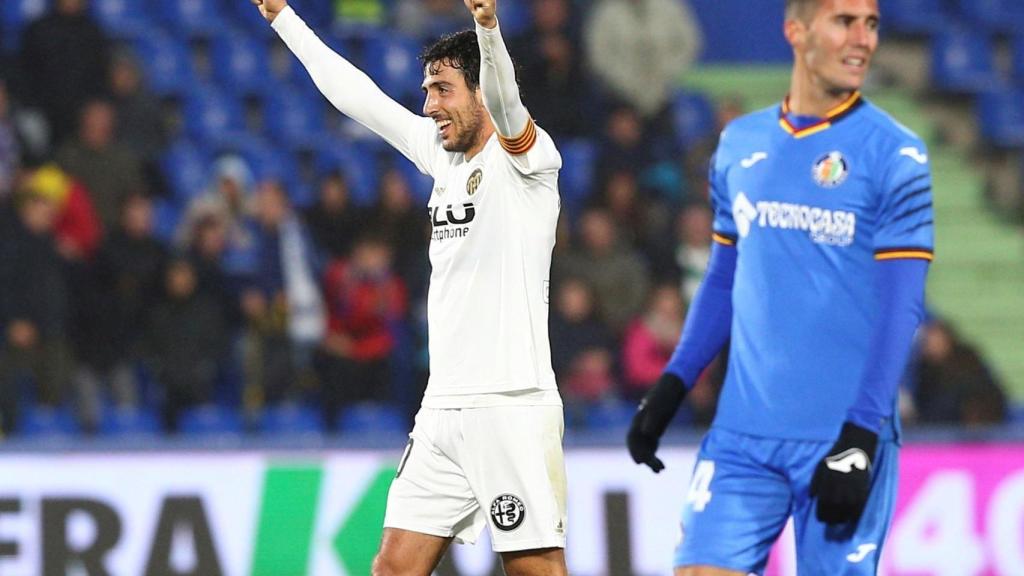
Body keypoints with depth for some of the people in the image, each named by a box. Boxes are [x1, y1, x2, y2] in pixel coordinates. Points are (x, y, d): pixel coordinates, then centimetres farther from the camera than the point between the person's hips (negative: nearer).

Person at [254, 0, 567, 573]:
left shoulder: (523, 155, -5)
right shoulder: (442, 153, 16)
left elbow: (503, 97, -26)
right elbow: (356, 95, 25)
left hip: (513, 408, -8)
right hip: (442, 412, 8)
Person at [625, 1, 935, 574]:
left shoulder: (896, 155, -3)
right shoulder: (740, 144, 11)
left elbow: (902, 306, -8)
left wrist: (861, 437, -16)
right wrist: (671, 387, 13)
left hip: (842, 439, -4)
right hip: (742, 434, 4)